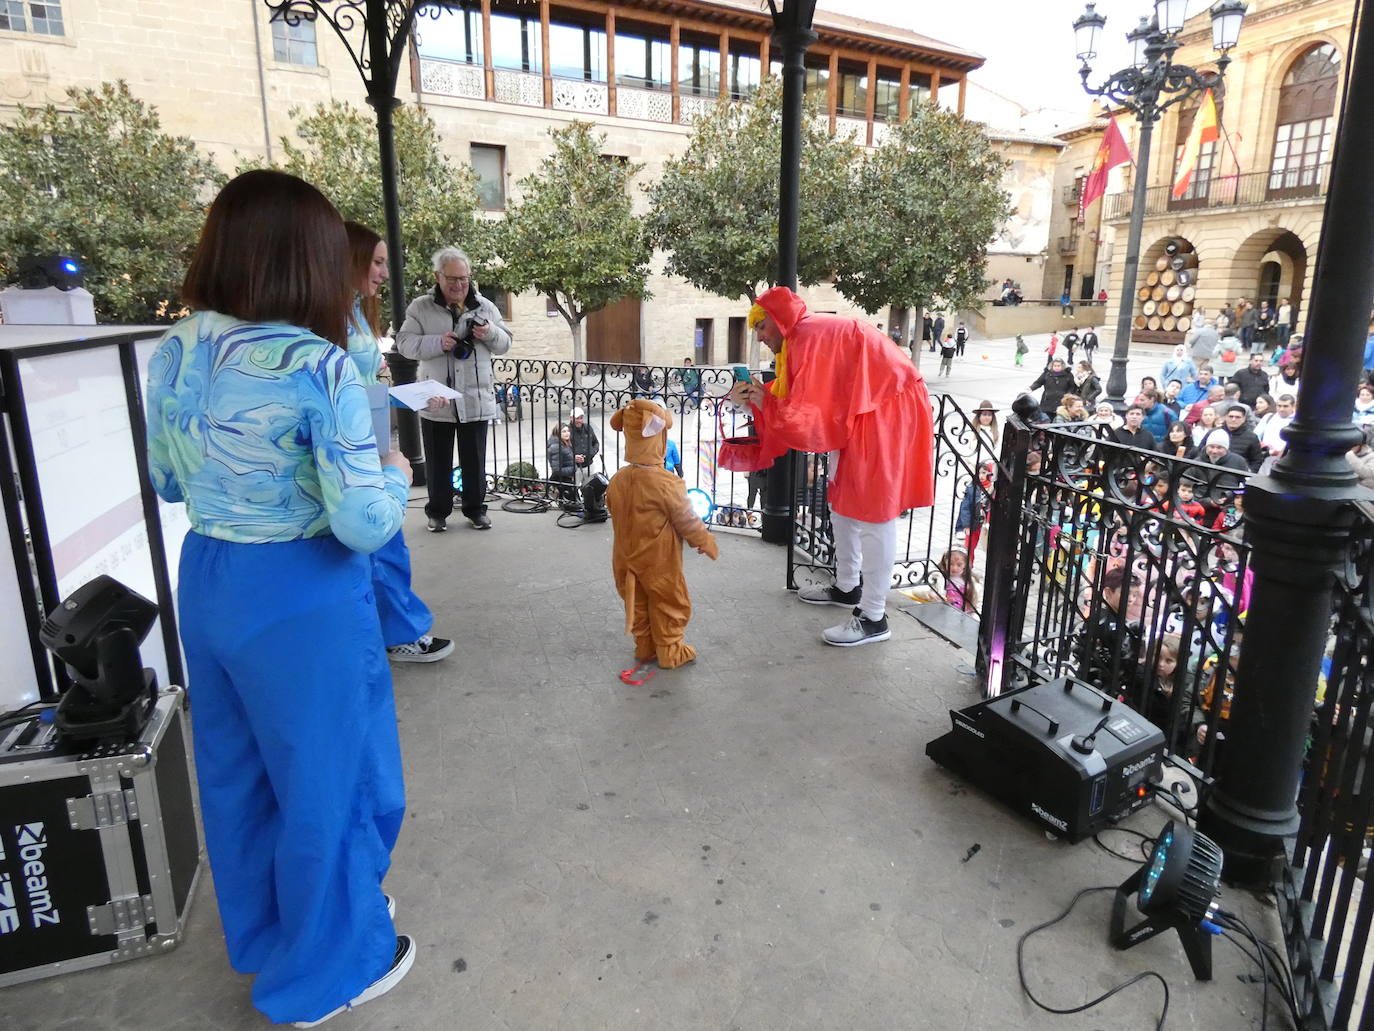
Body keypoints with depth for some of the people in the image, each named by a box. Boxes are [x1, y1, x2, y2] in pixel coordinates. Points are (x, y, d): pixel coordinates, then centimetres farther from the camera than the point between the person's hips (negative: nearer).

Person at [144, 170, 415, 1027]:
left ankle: (262, 935, 50)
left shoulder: (171, 355, 0)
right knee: (326, 780, 13)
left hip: (207, 583, 8)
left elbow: (167, 483, 12)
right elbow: (363, 525, -23)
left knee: (238, 772, 25)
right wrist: (395, 474, -4)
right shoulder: (317, 366, -22)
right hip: (303, 598, -7)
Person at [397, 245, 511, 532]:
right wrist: (438, 343, -21)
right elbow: (405, 344, -5)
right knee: (438, 462, 9)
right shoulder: (420, 307, 0)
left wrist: (490, 333, -14)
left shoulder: (485, 307, 6)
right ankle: (438, 512, 23)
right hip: (436, 400, -1)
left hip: (476, 400, 1)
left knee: (475, 461, 11)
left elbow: (504, 344, 9)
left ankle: (475, 509, 25)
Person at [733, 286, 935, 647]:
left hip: (886, 414, -11)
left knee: (871, 513, -8)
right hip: (860, 415, 11)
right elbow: (803, 401, 14)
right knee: (843, 502, 17)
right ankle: (847, 587, 32)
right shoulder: (806, 336, 12)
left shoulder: (811, 336, -18)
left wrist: (766, 404, -9)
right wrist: (755, 396, 6)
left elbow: (808, 414, -21)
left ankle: (874, 618, -1)